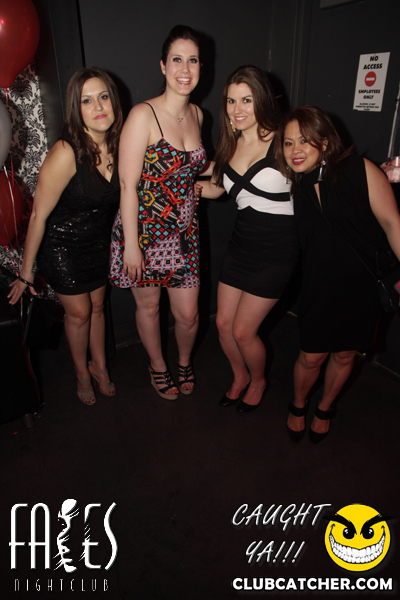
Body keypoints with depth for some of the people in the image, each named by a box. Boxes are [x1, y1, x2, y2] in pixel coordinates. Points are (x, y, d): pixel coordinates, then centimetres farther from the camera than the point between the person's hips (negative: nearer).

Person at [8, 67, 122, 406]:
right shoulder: (66, 153, -27)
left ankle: (99, 365, 41)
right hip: (63, 247, -5)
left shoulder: (118, 146, -9)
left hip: (100, 244, 5)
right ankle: (82, 373, 35)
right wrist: (26, 273, -15)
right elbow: (39, 216, -21)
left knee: (97, 305, 18)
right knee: (79, 313, 9)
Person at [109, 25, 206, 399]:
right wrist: (131, 246, -17)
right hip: (145, 229, -5)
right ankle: (158, 365, 42)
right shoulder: (143, 115, -15)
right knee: (148, 306, 15)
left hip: (183, 231, 5)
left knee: (188, 314, 11)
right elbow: (128, 185, -16)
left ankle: (185, 361, 43)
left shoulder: (197, 115, 6)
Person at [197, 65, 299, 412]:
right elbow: (215, 187, 23)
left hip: (276, 250, -6)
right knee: (223, 323, 10)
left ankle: (258, 380, 33)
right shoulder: (230, 145, 7)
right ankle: (240, 377, 40)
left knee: (243, 331, 0)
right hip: (241, 243, 6)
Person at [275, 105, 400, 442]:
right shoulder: (296, 185, -1)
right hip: (320, 286, 1)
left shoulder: (360, 170, -11)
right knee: (311, 357, 6)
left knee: (345, 355, 14)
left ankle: (325, 409, 42)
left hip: (364, 286, -1)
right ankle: (298, 406, 38)